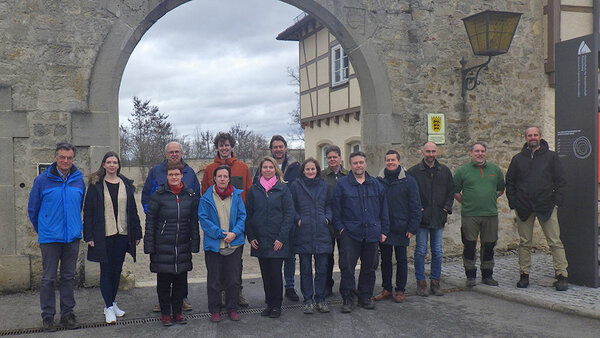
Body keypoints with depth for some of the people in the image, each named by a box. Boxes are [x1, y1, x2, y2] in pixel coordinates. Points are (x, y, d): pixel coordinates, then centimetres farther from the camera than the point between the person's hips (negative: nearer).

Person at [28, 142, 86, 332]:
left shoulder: (79, 180, 4)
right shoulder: (42, 180, -5)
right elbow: (33, 209, 5)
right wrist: (42, 230, 11)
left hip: (72, 237, 3)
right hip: (49, 238, -3)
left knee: (69, 277, 10)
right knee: (48, 278, 4)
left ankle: (67, 314, 20)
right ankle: (47, 316, 15)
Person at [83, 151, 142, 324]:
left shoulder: (126, 184, 8)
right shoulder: (96, 185, -1)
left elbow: (133, 210, 11)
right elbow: (88, 211, -2)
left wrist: (136, 233, 8)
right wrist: (89, 235, -9)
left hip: (122, 234, 3)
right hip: (103, 235, -3)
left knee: (117, 269, 11)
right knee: (106, 270, 1)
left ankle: (111, 303, 24)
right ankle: (109, 307, 6)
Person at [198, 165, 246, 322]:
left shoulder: (236, 196, 3)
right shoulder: (206, 198, -3)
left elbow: (242, 216, 4)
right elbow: (204, 219, -7)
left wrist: (235, 233, -12)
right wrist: (220, 234, -15)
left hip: (234, 244, 2)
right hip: (213, 244, -1)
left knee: (233, 279, 8)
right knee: (213, 280, 7)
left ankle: (232, 308, 23)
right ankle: (214, 310, 21)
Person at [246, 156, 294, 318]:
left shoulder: (283, 188, 0)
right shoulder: (254, 189, 8)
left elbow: (289, 214, -3)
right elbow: (248, 214, 10)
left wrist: (281, 237, -10)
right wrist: (251, 237, 0)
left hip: (277, 240, -3)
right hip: (260, 240, 3)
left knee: (275, 273, -2)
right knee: (265, 273, 8)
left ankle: (277, 305, 12)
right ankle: (269, 303, 20)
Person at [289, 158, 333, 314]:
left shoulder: (324, 186, 12)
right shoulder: (296, 186, 4)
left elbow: (329, 205, 17)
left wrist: (327, 218, 1)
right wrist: (297, 219, -9)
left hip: (322, 232, 2)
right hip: (303, 233, -2)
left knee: (322, 268, 4)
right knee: (305, 269, 5)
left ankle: (320, 299, 17)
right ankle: (308, 300, 15)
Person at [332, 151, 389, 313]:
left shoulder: (376, 185, 10)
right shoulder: (342, 184, 1)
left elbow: (383, 209, 13)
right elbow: (336, 208, 2)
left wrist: (384, 231, 9)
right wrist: (340, 227, -5)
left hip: (372, 233, 3)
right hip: (350, 233, -3)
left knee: (369, 267, 10)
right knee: (347, 267, -4)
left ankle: (366, 296, 23)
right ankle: (348, 299, 7)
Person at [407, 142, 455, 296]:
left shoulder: (445, 171, 9)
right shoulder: (413, 172, -2)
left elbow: (451, 191, 15)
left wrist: (447, 207, 2)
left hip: (439, 217, 3)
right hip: (421, 218, -3)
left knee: (437, 252, 8)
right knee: (420, 251, 1)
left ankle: (435, 281, 18)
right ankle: (421, 282, 11)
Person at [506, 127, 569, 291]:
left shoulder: (551, 156, 6)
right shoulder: (518, 159, 10)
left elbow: (561, 181, 6)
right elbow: (509, 182, 14)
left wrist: (556, 201, -3)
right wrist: (513, 202, 4)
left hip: (546, 206, -2)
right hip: (523, 208, 2)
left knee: (555, 242, -3)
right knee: (524, 242, 6)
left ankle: (562, 276, 1)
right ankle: (524, 275, 15)